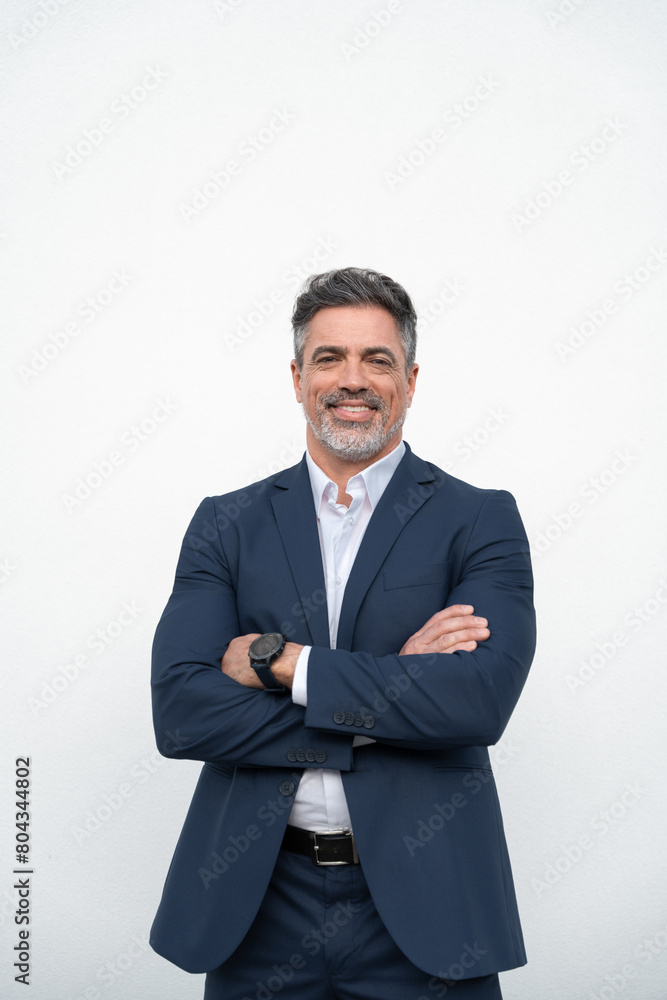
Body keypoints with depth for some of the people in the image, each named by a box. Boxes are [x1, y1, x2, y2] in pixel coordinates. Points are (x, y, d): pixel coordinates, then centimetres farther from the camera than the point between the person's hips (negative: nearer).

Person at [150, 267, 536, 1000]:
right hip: (259, 908, 2)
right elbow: (179, 711, -9)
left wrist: (281, 661, -15)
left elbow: (482, 696, -17)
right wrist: (396, 687, -15)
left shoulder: (480, 520, -2)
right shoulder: (227, 525, 3)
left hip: (420, 905, -1)